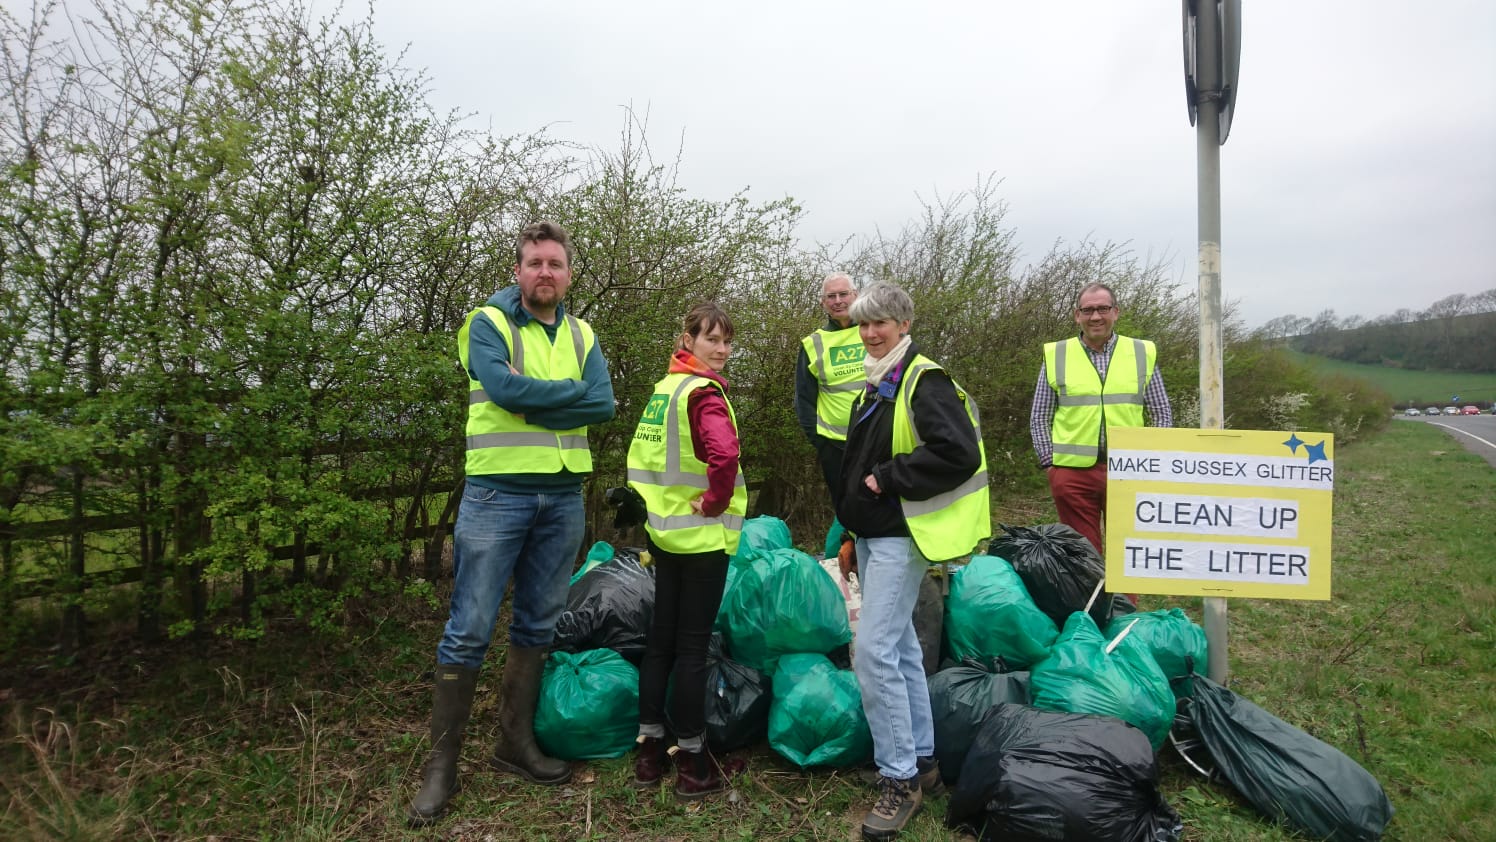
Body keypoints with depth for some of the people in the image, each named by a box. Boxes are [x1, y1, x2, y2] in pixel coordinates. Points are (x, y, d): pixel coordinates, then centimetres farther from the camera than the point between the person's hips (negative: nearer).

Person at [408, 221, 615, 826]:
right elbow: (503, 386, -20)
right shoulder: (488, 323, -1)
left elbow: (603, 405, -4)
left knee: (538, 625, 12)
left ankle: (516, 743, 27)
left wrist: (532, 406, -14)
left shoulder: (581, 335, 11)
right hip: (497, 494, -5)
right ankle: (441, 764, 11)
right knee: (469, 631, -1)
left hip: (563, 498, 5)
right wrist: (571, 391, -8)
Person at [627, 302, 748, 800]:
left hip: (665, 532, 8)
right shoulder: (704, 392, -16)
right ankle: (693, 764, 12)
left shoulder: (665, 388, 10)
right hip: (703, 537, -8)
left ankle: (650, 751, 24)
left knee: (661, 637, 14)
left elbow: (645, 454, 18)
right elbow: (724, 453, -35)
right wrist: (717, 501, -20)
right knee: (693, 646, 0)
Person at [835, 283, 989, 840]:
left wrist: (888, 478, -20)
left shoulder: (925, 382, -14)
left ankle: (899, 779, 3)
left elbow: (958, 453, -27)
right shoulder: (877, 386, 14)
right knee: (901, 647, 16)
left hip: (902, 536, -10)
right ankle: (921, 760, 29)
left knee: (875, 651, -10)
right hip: (872, 533, 10)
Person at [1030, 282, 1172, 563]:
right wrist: (1049, 463, 0)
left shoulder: (1143, 354, 8)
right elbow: (1039, 419, 8)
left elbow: (1162, 416, 11)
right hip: (1072, 471, 0)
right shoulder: (1056, 355, 6)